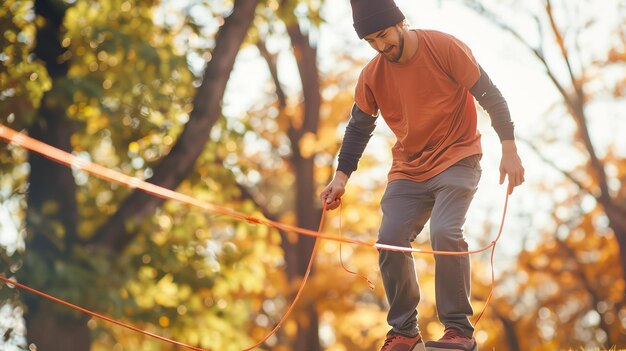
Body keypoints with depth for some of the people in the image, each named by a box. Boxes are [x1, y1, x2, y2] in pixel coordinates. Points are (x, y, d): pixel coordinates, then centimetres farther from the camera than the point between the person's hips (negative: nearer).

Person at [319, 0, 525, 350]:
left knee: (445, 233, -25)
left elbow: (490, 96, -10)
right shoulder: (372, 76, -1)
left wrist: (509, 149, -16)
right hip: (408, 171, 5)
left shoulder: (445, 48, -13)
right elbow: (359, 126, 10)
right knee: (390, 241, -11)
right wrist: (342, 176, 0)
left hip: (457, 161, -4)